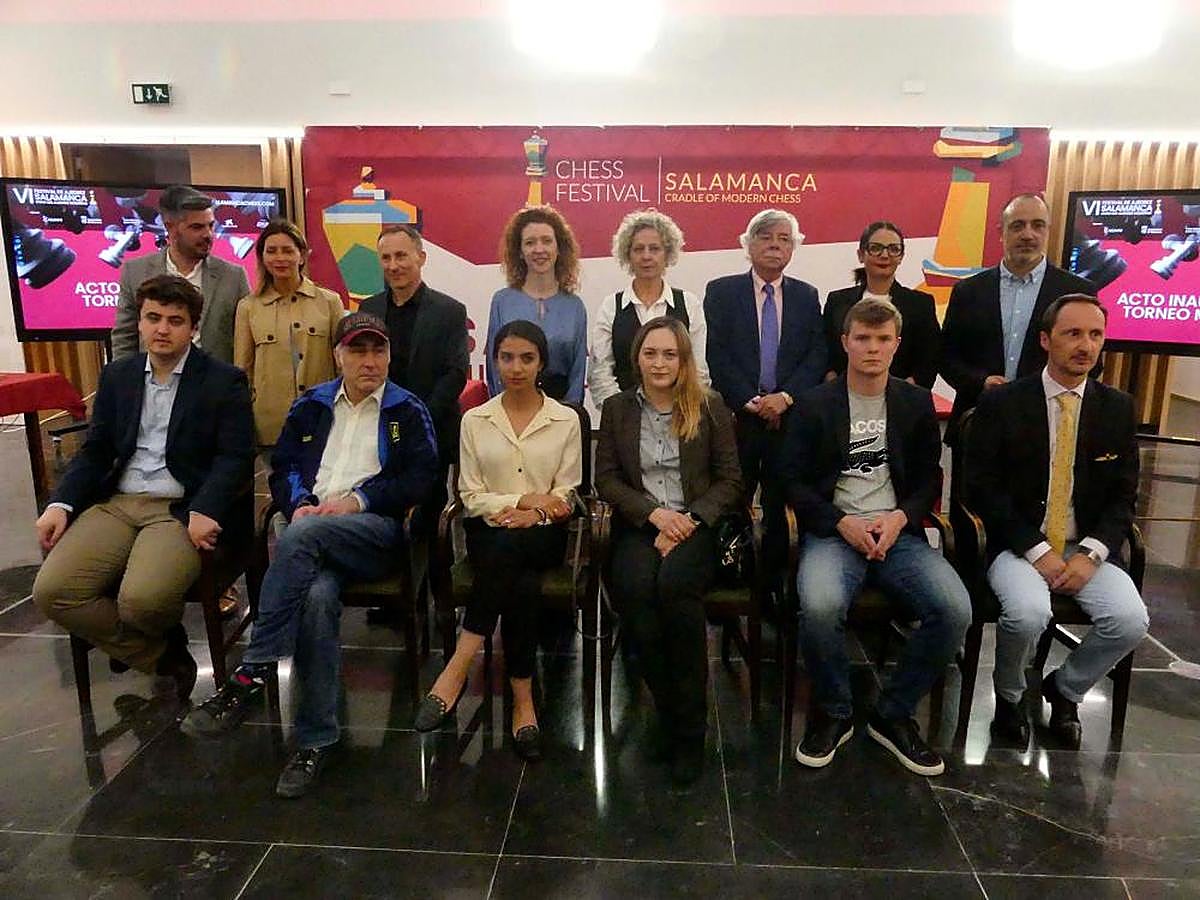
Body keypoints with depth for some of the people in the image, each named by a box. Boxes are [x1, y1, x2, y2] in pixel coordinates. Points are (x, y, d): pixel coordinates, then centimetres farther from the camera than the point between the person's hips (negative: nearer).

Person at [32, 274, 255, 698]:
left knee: (142, 600, -28)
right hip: (117, 503, 6)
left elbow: (236, 456, -7)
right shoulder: (116, 376, 15)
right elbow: (95, 451, 15)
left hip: (182, 508, -5)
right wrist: (61, 504, -1)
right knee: (51, 591, -14)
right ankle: (161, 657, 5)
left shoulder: (224, 381, -1)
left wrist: (205, 511, -23)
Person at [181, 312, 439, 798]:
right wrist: (299, 503, -5)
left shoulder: (408, 411, 12)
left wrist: (357, 500, -10)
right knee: (317, 597, -32)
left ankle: (249, 676, -27)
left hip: (377, 531, -2)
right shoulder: (310, 406, 22)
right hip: (314, 527, 3)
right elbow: (282, 467, 17)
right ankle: (316, 739, -23)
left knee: (300, 536, -35)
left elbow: (420, 479, 1)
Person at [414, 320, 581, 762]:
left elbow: (565, 495, 4)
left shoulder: (566, 420, 6)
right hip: (489, 533, 1)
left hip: (543, 534, 0)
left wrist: (533, 514, -16)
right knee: (521, 587, -34)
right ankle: (523, 702, -25)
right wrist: (522, 499, -11)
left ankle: (455, 672, -27)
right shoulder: (475, 420, 9)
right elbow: (471, 497, 4)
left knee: (507, 549, -36)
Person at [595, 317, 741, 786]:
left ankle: (690, 728, -18)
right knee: (634, 588, -32)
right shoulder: (617, 408, 12)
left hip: (696, 525, -1)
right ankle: (668, 712, -11)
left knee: (675, 584, -33)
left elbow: (730, 480, 5)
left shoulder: (710, 408, 7)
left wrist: (690, 520, -11)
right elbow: (606, 479, 7)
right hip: (638, 525, 2)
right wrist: (654, 513, -9)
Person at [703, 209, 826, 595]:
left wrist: (785, 396, -10)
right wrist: (751, 400, -11)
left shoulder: (806, 296, 13)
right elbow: (717, 355, -3)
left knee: (781, 510, 6)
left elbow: (817, 356, 4)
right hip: (737, 418, -2)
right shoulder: (721, 292, 5)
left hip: (789, 417, 2)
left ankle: (774, 586, 16)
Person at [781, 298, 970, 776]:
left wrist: (900, 517, -7)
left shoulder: (917, 403, 11)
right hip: (833, 531, -2)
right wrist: (842, 523, -13)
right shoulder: (815, 404, 4)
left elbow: (930, 478, 13)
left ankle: (893, 714, 1)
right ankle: (832, 714, -3)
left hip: (898, 532, 3)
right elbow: (793, 480, 1)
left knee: (955, 610, -24)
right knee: (819, 607, -33)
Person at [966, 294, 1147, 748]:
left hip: (1085, 547, 4)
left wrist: (1091, 553, -10)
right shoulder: (1001, 403, -5)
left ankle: (1065, 689, 12)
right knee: (1028, 614, -30)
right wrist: (1037, 550, -15)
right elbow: (982, 489, -8)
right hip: (1017, 545, -3)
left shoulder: (1118, 408, 6)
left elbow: (1124, 495, 7)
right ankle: (1008, 695, 5)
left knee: (1130, 620, -21)